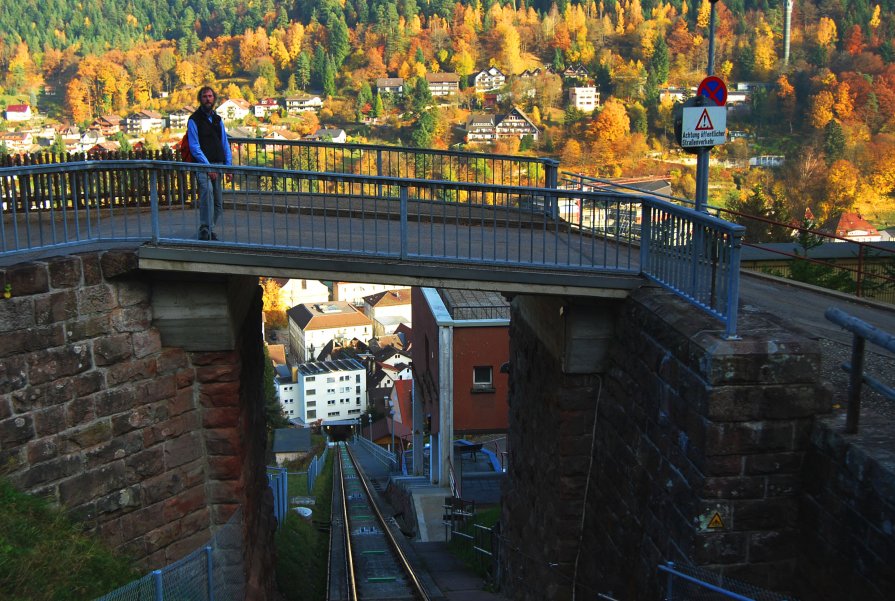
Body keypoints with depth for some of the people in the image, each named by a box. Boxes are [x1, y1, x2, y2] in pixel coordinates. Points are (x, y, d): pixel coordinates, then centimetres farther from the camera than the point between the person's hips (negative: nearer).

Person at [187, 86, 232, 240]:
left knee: (218, 201, 5)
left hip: (218, 164, 6)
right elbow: (194, 147, -6)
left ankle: (209, 229, 17)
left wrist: (228, 165, 8)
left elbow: (225, 143, 18)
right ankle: (205, 230, -32)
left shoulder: (217, 119, 17)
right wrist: (208, 167, -14)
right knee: (207, 190, -30)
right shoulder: (194, 120, -1)